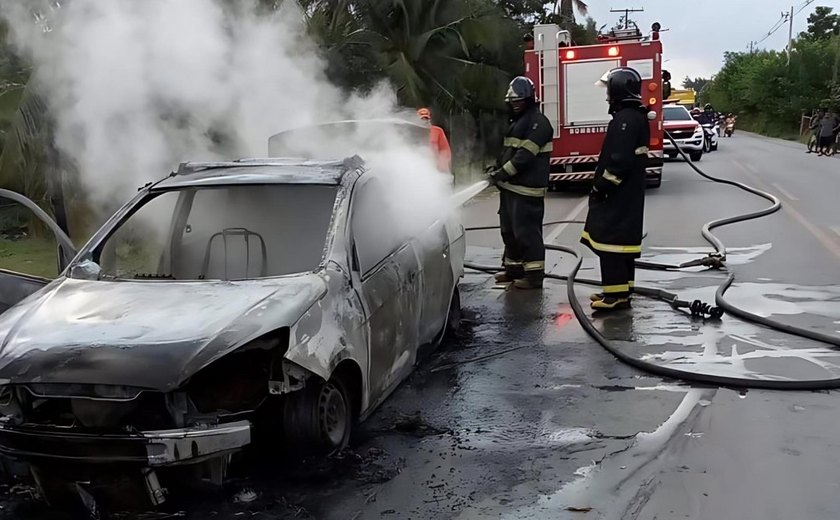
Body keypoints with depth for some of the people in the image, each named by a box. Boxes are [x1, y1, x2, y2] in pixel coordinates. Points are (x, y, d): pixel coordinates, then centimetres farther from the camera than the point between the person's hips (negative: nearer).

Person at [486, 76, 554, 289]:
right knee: (509, 229, 16)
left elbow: (525, 155, -20)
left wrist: (502, 173, -19)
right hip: (510, 186, 10)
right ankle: (513, 267, 27)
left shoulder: (538, 122, -11)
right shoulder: (516, 121, 21)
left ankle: (534, 274, -5)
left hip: (527, 188, -10)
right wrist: (497, 169, 8)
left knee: (527, 230, -9)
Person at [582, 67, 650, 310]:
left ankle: (617, 294, -8)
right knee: (621, 239, 15)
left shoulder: (626, 119, -18)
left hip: (618, 194, -11)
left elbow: (620, 160, -25)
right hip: (626, 193, 11)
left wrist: (601, 187, -18)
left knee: (611, 241, -9)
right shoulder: (634, 116, 16)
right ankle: (620, 289, 22)